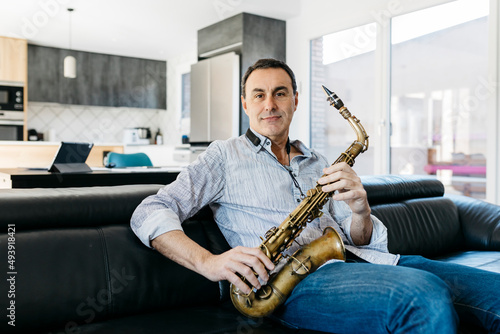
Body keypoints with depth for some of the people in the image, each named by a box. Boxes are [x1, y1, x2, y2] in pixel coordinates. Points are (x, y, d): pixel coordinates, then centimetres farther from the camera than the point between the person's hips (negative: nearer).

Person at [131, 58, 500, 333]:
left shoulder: (318, 164, 24)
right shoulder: (225, 155, 9)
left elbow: (361, 240, 19)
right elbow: (149, 214, -1)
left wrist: (360, 211, -6)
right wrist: (209, 261, -19)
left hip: (351, 263, 6)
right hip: (290, 280, -5)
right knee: (427, 298, -32)